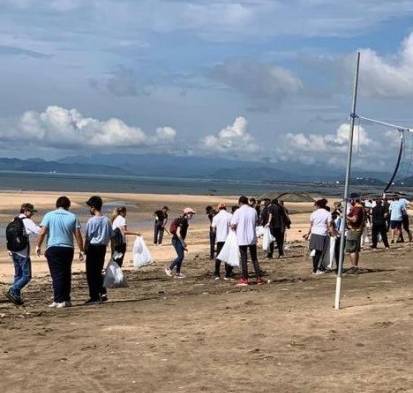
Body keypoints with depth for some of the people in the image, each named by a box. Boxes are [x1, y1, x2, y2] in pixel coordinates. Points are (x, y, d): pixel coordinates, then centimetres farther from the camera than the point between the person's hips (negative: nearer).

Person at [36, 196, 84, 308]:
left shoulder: (49, 216, 1)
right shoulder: (72, 217, 4)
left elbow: (42, 233, -6)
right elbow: (78, 235, 1)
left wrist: (38, 246, 5)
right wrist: (81, 250, 6)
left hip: (53, 248, -2)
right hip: (68, 249, 2)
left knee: (57, 275, 0)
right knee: (66, 274, 12)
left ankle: (58, 300, -4)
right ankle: (66, 300, 16)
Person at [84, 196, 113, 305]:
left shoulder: (91, 220, -13)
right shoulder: (107, 220, 4)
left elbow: (87, 237, -9)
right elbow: (111, 235, 7)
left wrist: (85, 249, 0)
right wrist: (105, 244, 16)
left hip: (93, 247, -6)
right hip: (103, 247, 6)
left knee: (91, 273, 2)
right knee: (98, 271, 18)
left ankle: (94, 297, 3)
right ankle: (102, 293, 11)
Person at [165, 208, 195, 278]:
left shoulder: (186, 221, 11)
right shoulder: (182, 221, -18)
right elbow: (178, 233, -24)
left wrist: (183, 243, 20)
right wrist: (183, 242, -20)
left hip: (180, 240, 10)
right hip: (176, 240, -10)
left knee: (181, 256, 9)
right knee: (180, 256, -10)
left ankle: (178, 273, 13)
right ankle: (169, 268, 1)